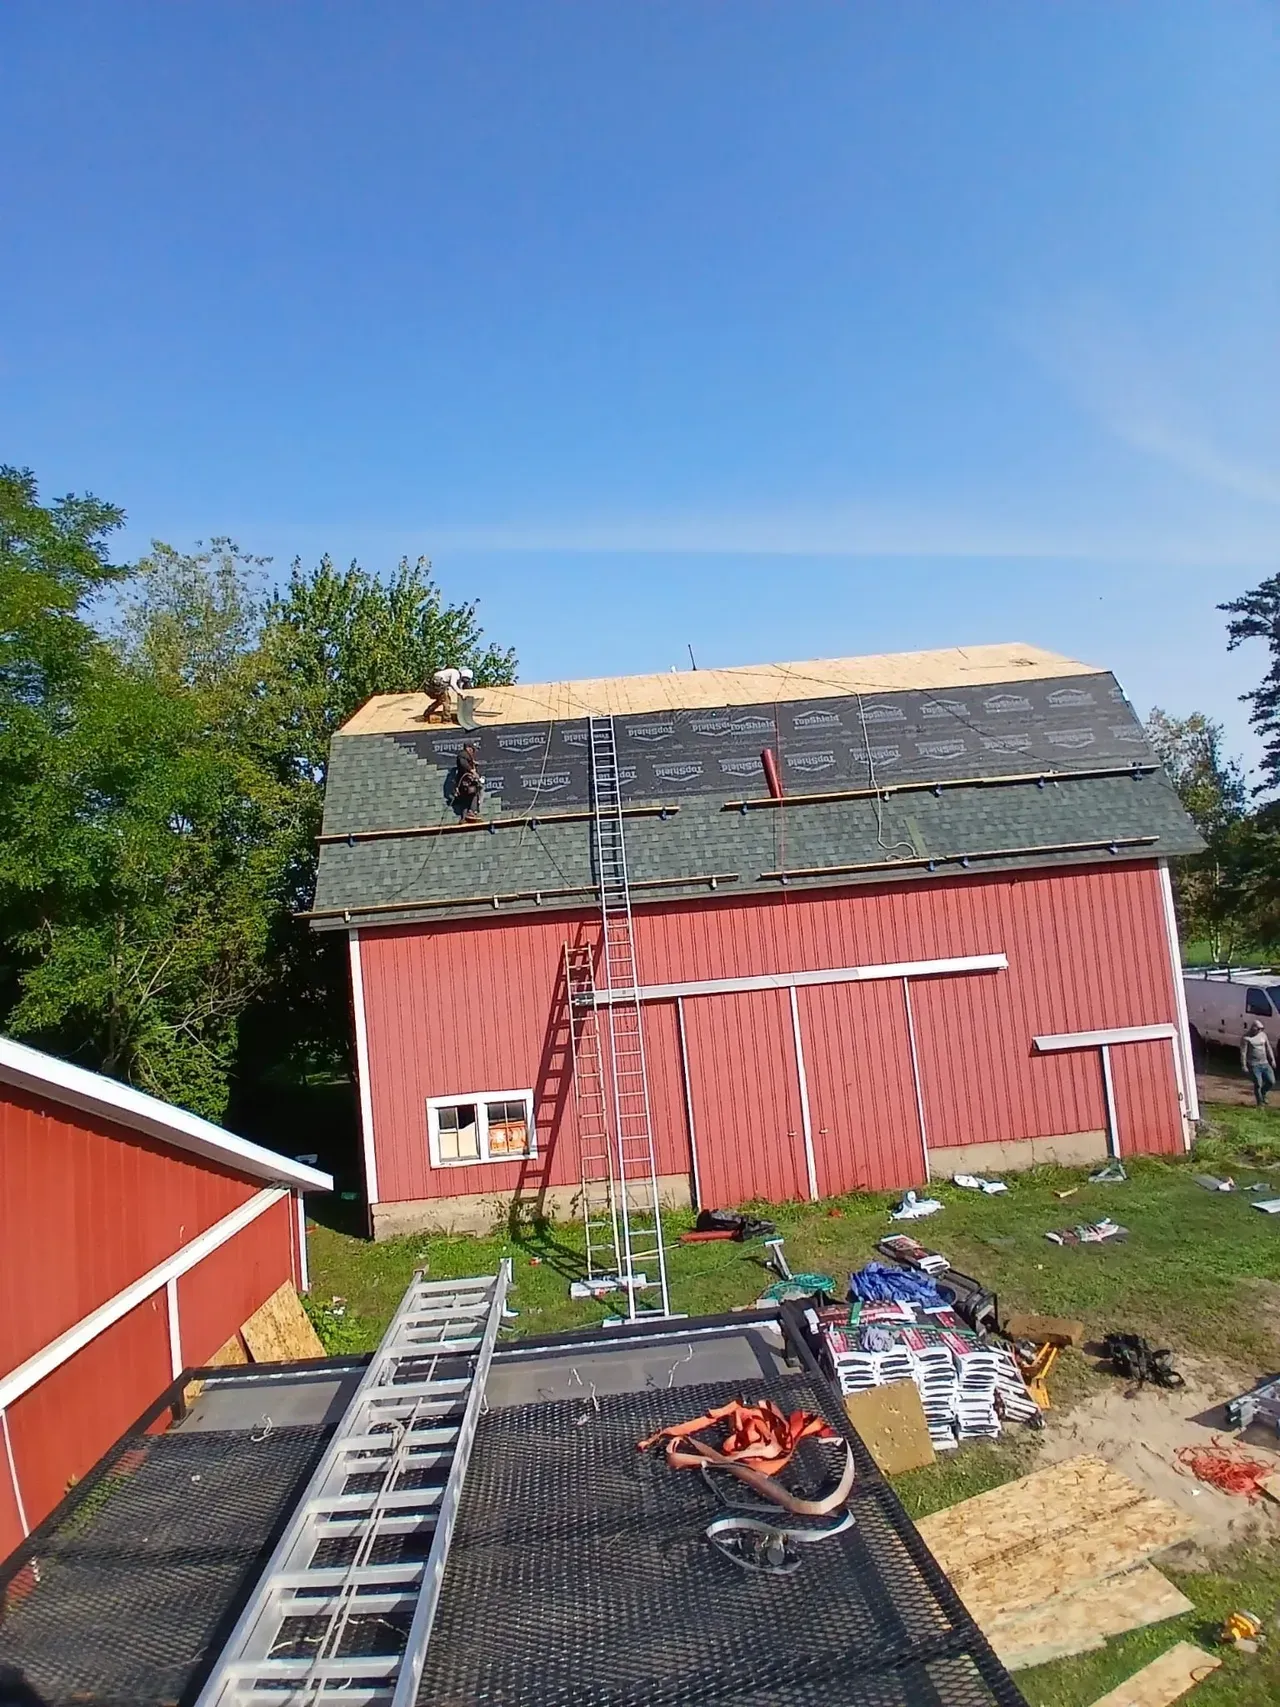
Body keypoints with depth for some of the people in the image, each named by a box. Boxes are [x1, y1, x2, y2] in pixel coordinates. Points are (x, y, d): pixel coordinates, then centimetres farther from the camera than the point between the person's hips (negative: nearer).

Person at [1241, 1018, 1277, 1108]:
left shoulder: (1263, 1035, 8)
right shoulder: (1246, 1038, -10)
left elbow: (1268, 1048, 16)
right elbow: (1243, 1052, -10)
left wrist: (1272, 1060, 12)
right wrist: (1244, 1066, -13)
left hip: (1265, 1063, 6)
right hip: (1253, 1065, -6)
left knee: (1271, 1081, 3)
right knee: (1258, 1084, -5)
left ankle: (1263, 1093, 31)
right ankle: (1260, 1103, 10)